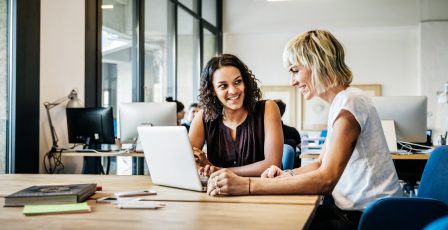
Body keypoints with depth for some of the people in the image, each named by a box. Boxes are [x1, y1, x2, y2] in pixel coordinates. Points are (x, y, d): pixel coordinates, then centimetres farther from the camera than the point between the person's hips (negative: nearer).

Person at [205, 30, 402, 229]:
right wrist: (287, 175, -2)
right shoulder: (342, 102, 13)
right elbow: (322, 164, 18)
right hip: (355, 210, 8)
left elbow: (325, 180, -27)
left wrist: (247, 186, -29)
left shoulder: (349, 102, -18)